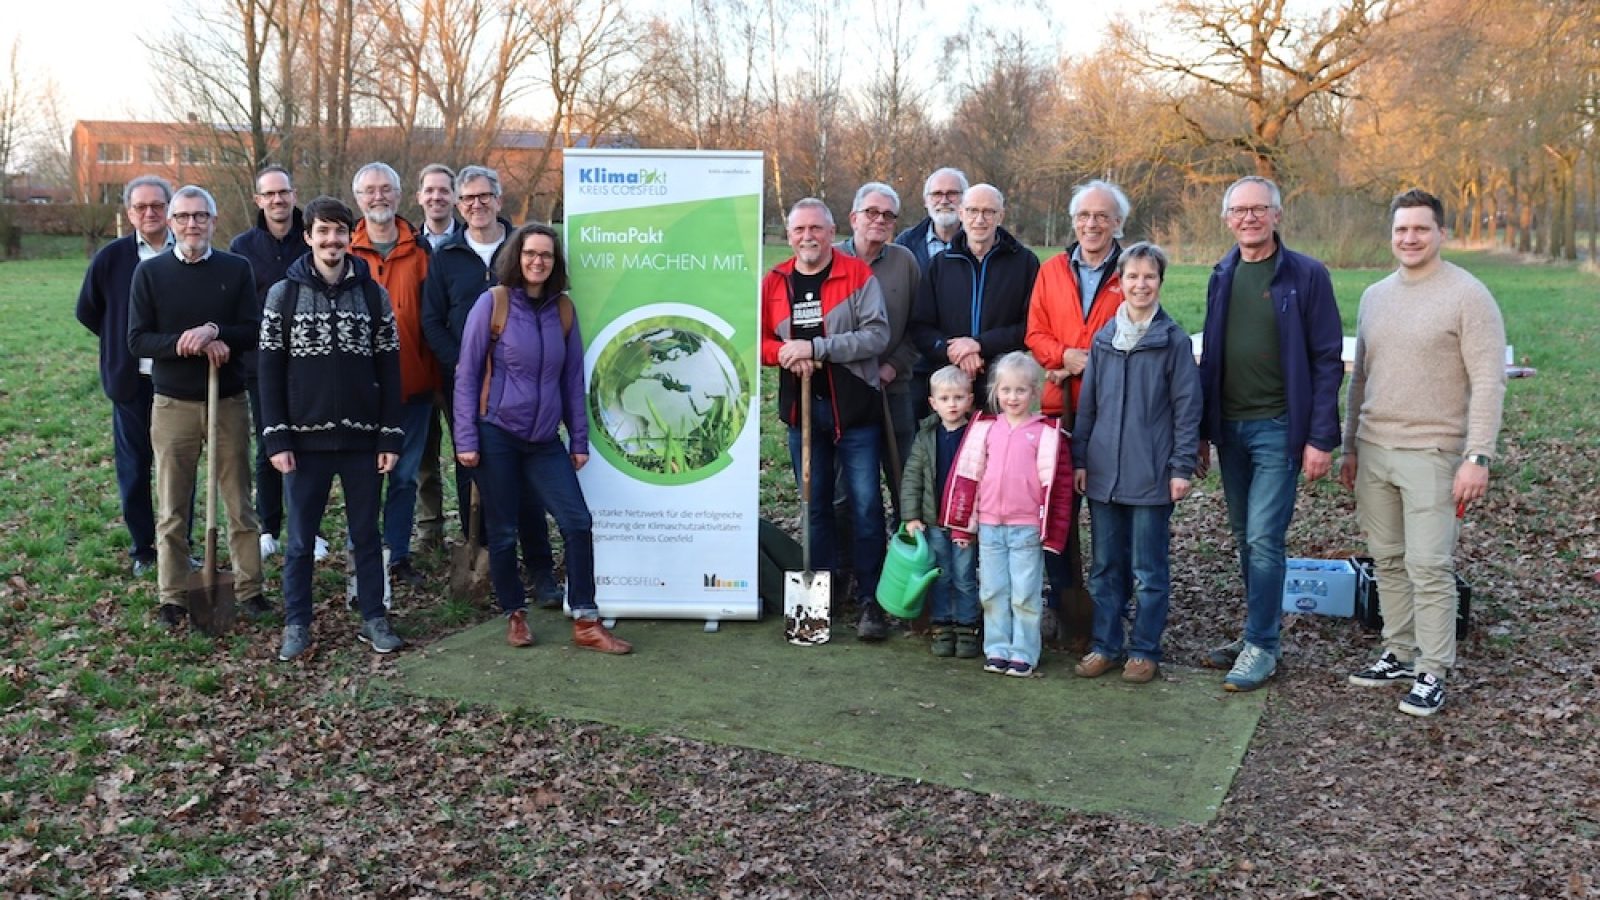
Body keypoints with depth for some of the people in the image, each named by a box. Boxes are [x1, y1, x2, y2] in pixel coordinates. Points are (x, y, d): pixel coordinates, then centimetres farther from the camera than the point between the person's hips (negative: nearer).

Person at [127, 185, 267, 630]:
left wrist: (214, 332, -22)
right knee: (172, 509, 6)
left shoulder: (236, 269, 2)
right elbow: (137, 340, -4)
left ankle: (249, 588, 16)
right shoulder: (150, 272, 1)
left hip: (229, 402, 0)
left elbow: (253, 332, -4)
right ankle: (174, 596, 16)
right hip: (173, 404, 0)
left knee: (239, 502, 7)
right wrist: (189, 343, -19)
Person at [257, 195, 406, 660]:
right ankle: (297, 624, 21)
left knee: (367, 533, 11)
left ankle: (373, 617, 23)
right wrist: (276, 439, -7)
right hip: (305, 438, -1)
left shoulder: (374, 294, 2)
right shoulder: (283, 294, 0)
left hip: (362, 437, 1)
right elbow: (270, 371, -1)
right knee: (300, 538, 8)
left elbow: (390, 370, 2)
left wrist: (390, 436, -2)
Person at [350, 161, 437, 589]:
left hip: (412, 383, 1)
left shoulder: (419, 250, 5)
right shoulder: (344, 251, 2)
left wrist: (433, 374, 1)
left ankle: (398, 555, 18)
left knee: (404, 475, 8)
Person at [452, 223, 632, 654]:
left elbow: (572, 377, 9)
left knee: (577, 522, -5)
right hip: (498, 435, -3)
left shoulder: (563, 308, 5)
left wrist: (579, 439, 7)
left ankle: (586, 623, 4)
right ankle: (515, 616, 25)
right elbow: (467, 375, -4)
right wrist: (466, 440, -8)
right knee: (503, 532, 6)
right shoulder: (492, 303, -5)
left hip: (545, 439, 3)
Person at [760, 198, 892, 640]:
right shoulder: (774, 282, 7)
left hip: (853, 407, -4)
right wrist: (785, 353, -13)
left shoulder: (857, 275, -5)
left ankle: (870, 599, 7)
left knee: (865, 504, -2)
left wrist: (815, 347, -19)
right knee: (815, 505, 12)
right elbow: (759, 339, 9)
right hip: (802, 408, 4)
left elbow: (877, 335, -14)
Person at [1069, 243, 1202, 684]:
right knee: (1105, 565, 11)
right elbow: (1087, 403, 11)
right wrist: (1080, 458, 8)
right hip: (1103, 471, 4)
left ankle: (1145, 651, 18)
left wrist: (1182, 467, -8)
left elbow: (1187, 407, -4)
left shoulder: (1174, 340, -4)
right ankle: (1105, 645, 22)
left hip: (1151, 474, -4)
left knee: (1148, 570, 6)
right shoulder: (1103, 338, 7)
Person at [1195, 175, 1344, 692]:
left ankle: (1261, 645, 4)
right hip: (1230, 427, 6)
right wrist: (1202, 430, 10)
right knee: (1245, 539, 13)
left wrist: (1321, 438, -13)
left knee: (1264, 539, -7)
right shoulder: (1222, 277, 10)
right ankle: (1260, 631, 25)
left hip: (1279, 428, -6)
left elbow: (1327, 361, -8)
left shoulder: (1306, 276, -6)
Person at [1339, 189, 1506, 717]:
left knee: (1428, 566, -5)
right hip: (1373, 451, 6)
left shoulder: (1468, 296, -7)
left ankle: (1431, 674, 5)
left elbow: (1488, 383, -11)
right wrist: (1350, 446, 16)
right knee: (1388, 561, 11)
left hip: (1431, 453, -6)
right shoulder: (1375, 297, 12)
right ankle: (1399, 656, 23)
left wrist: (1477, 457, -16)